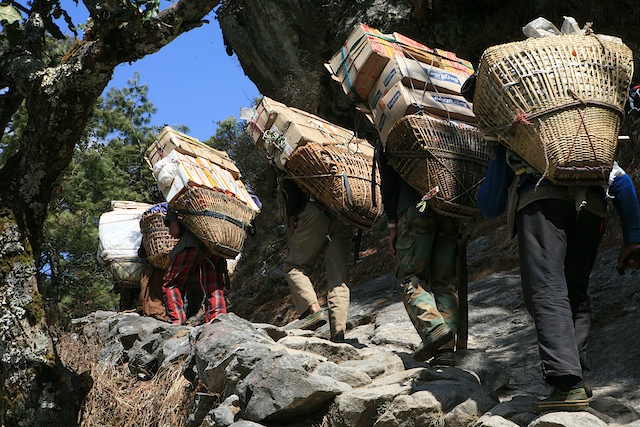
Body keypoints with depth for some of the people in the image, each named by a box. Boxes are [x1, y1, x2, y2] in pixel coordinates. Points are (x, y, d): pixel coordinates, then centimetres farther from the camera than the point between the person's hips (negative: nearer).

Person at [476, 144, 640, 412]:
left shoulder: (510, 150, 36)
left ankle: (569, 386, -25)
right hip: (590, 206, 3)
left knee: (546, 293, -11)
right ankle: (575, 377, 3)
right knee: (575, 293, 14)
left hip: (540, 200, -3)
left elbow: (489, 208, 31)